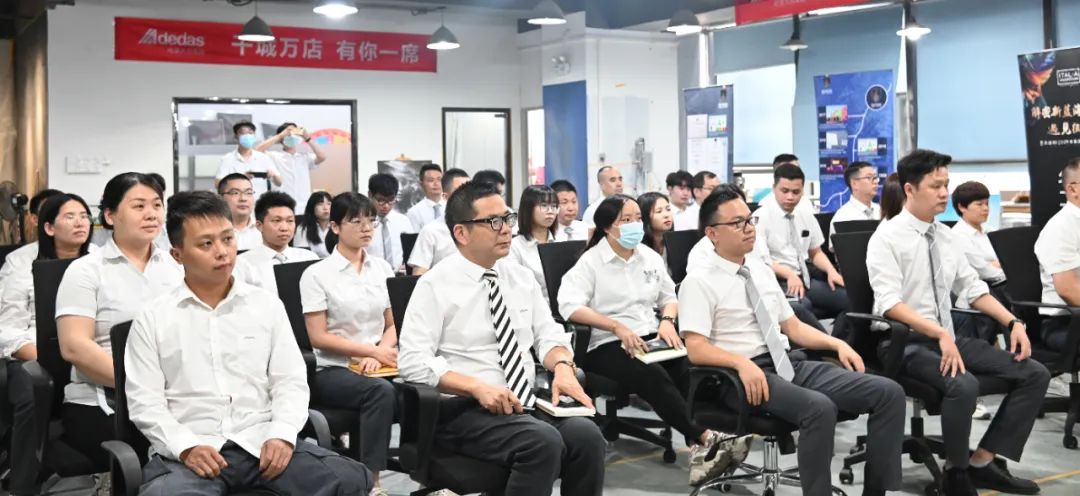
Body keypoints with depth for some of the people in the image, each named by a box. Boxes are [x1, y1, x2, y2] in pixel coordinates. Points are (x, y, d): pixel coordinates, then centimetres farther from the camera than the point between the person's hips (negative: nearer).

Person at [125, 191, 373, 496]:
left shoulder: (267, 305, 13)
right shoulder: (152, 319, 8)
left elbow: (290, 381, 10)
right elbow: (145, 400, 2)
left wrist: (282, 435, -8)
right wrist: (186, 447, -14)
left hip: (262, 442, 3)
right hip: (188, 451, -2)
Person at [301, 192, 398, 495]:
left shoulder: (382, 268, 12)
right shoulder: (317, 274, -2)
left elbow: (393, 325, 13)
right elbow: (318, 337, -7)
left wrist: (379, 355, -8)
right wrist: (372, 351, -13)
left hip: (377, 367, 4)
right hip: (333, 370, -4)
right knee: (381, 391, -35)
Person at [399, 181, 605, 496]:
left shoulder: (521, 277, 12)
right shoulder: (435, 285, -5)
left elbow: (548, 334, 14)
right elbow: (412, 361, -12)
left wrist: (563, 367, -9)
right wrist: (478, 387, -23)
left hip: (527, 403, 5)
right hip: (465, 409, -5)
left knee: (586, 434, -24)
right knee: (543, 441, -31)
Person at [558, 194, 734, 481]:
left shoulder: (650, 257, 16)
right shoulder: (591, 261, -3)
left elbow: (669, 297, 24)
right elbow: (569, 306, -16)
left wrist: (668, 320, -1)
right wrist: (618, 328, -22)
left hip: (652, 338, 5)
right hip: (608, 345, -5)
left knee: (693, 368, -28)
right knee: (654, 377, -35)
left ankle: (697, 448, -27)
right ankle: (705, 438, -34)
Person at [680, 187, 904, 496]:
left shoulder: (762, 270, 17)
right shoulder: (699, 283, -4)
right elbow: (696, 348, -14)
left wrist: (837, 343, 6)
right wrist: (742, 362, -29)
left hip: (790, 364, 7)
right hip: (743, 374, -7)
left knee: (889, 393, -8)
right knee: (819, 407, -35)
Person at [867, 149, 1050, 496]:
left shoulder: (945, 236, 11)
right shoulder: (887, 237, -11)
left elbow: (972, 288, 16)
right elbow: (890, 304, -21)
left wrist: (1013, 322, 2)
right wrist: (940, 334, -31)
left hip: (950, 337, 8)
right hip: (907, 343, -8)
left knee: (1035, 374, -4)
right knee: (963, 385, -35)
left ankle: (983, 462, -1)